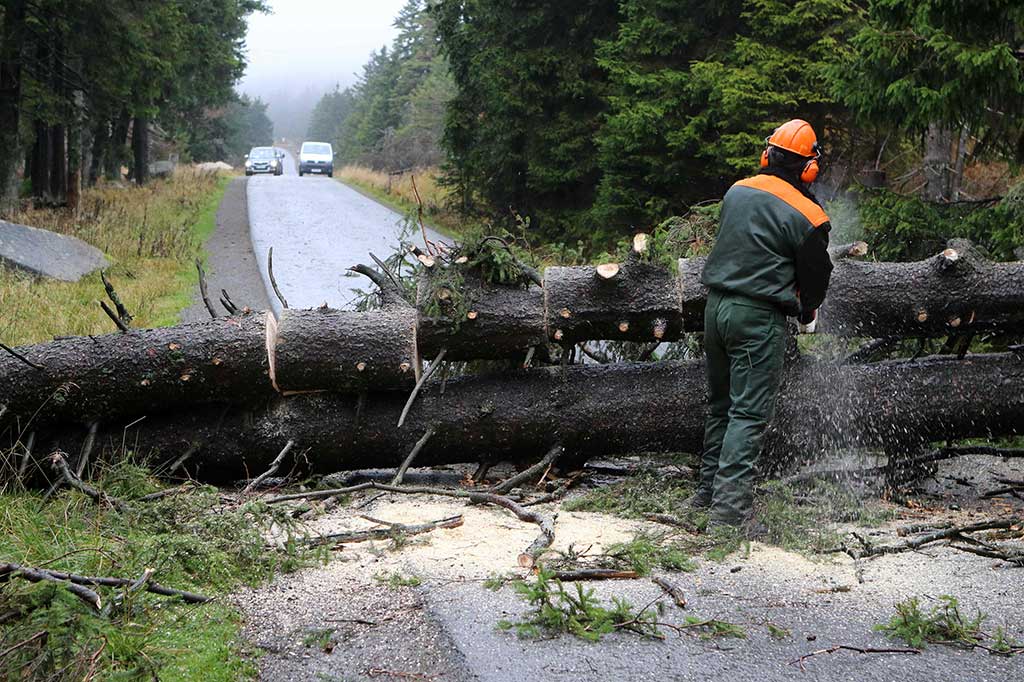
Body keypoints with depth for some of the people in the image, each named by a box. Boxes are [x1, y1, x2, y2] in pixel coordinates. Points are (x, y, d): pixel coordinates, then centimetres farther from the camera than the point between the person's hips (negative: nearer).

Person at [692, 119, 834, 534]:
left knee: (721, 405, 19)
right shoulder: (806, 216, -11)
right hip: (759, 317, -6)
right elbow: (816, 273, 1)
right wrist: (808, 313, 22)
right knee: (749, 413, -5)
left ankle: (709, 488, 27)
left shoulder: (736, 192, 6)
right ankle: (731, 505, -11)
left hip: (717, 305, 7)